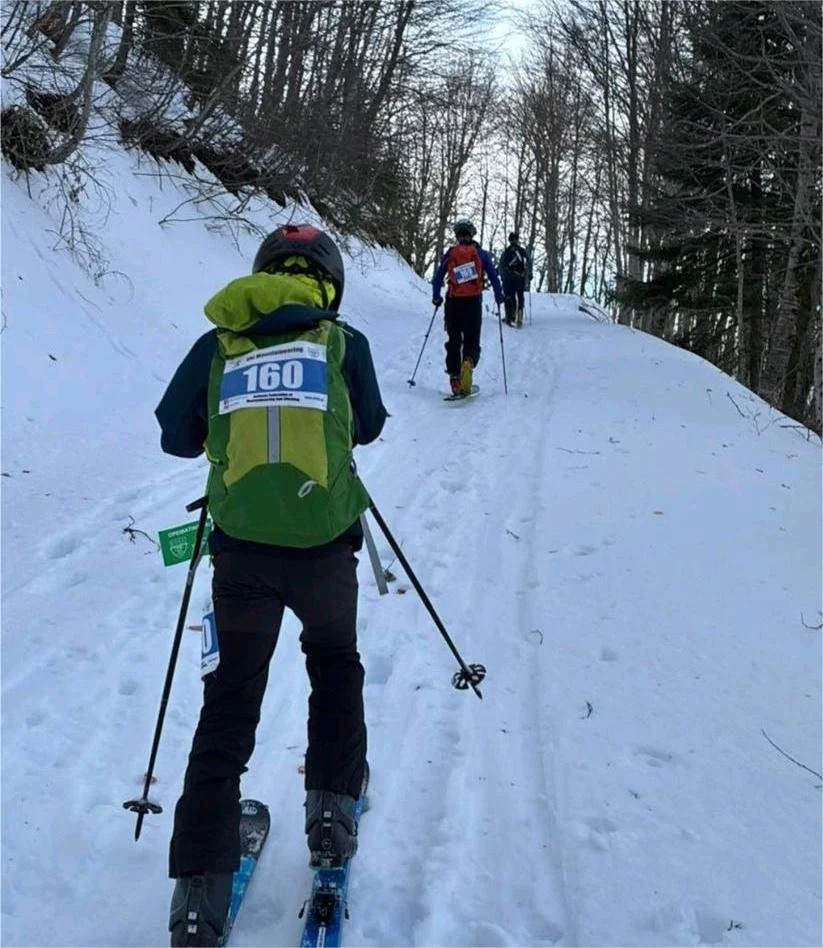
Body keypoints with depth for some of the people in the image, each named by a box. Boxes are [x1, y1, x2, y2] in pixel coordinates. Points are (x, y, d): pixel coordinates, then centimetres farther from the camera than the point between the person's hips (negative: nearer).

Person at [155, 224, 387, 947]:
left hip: (241, 548, 1)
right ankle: (332, 812, 23)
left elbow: (177, 437, 11)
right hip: (325, 543, -1)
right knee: (335, 662, 27)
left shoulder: (216, 347, 6)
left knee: (231, 698, 11)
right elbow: (368, 427, 17)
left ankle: (202, 886, 7)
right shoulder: (343, 342, 3)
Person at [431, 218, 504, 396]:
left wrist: (436, 298, 23)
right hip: (474, 302, -1)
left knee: (454, 341, 12)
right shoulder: (480, 254, 3)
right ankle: (469, 361, -28)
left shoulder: (449, 254, 6)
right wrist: (499, 298, 11)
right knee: (472, 341, 5)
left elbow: (437, 279, 8)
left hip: (453, 303, 1)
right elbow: (494, 277, 0)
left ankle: (455, 380, 8)